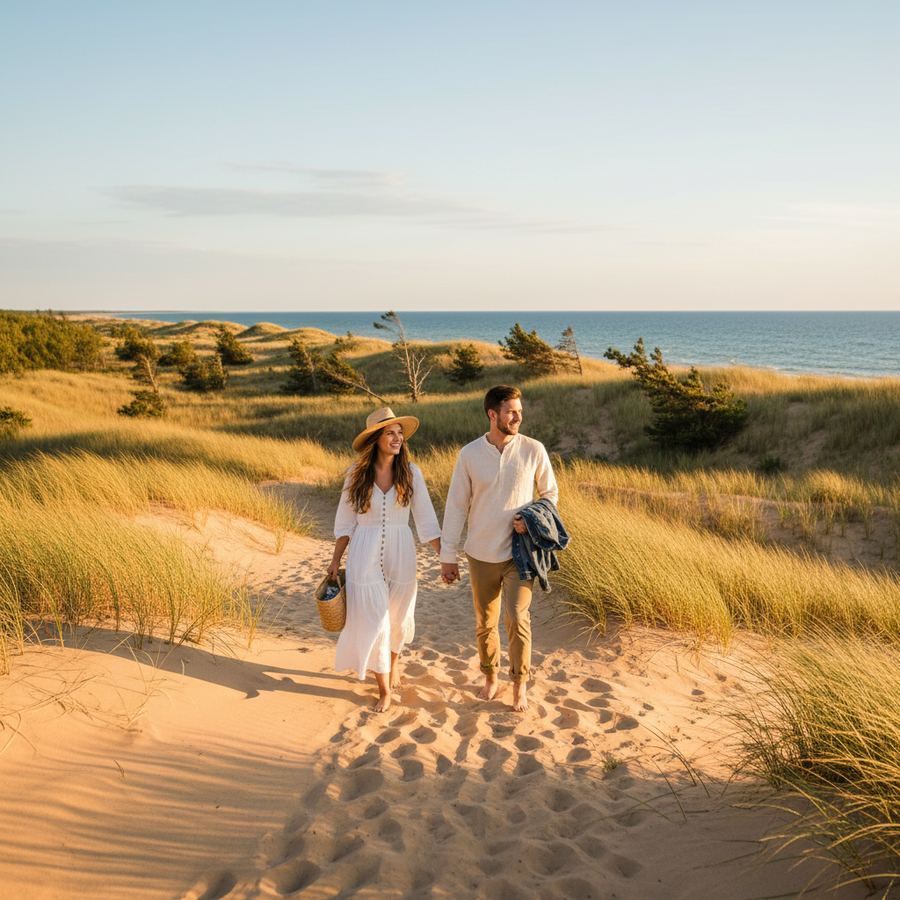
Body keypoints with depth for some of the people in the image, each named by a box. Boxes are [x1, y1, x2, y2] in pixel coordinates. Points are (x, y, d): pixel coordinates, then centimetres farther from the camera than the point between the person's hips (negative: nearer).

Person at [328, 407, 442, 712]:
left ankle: (394, 662, 45)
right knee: (372, 619, -1)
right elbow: (345, 520, 4)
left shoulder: (410, 472, -4)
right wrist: (336, 560, 5)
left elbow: (426, 519, -2)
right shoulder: (357, 473, -4)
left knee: (398, 617, 14)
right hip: (365, 555, -1)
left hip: (400, 553, 1)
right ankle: (384, 688, 15)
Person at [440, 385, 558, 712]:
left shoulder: (533, 449, -5)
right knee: (485, 623, 13)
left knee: (518, 618, -11)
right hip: (481, 555, 1)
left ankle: (520, 683, 10)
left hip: (519, 552, -1)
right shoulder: (469, 454, -5)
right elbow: (456, 505, 0)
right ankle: (491, 677, 35)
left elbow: (551, 493, 8)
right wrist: (447, 555, 0)